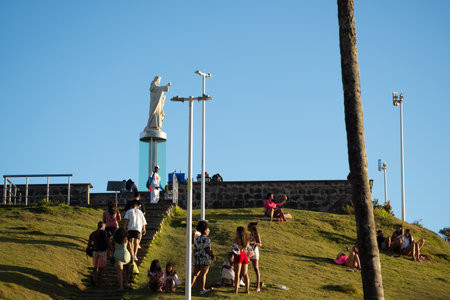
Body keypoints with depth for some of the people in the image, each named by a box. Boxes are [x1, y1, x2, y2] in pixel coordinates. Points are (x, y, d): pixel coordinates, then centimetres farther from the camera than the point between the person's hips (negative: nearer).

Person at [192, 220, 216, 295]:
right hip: (205, 258, -7)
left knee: (195, 273, 14)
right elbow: (207, 249, -19)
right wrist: (212, 255, -11)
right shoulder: (206, 239, -11)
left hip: (197, 258, 7)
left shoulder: (196, 239, 11)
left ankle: (190, 286, 12)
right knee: (203, 273, -2)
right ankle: (202, 289, 2)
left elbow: (194, 249, 14)